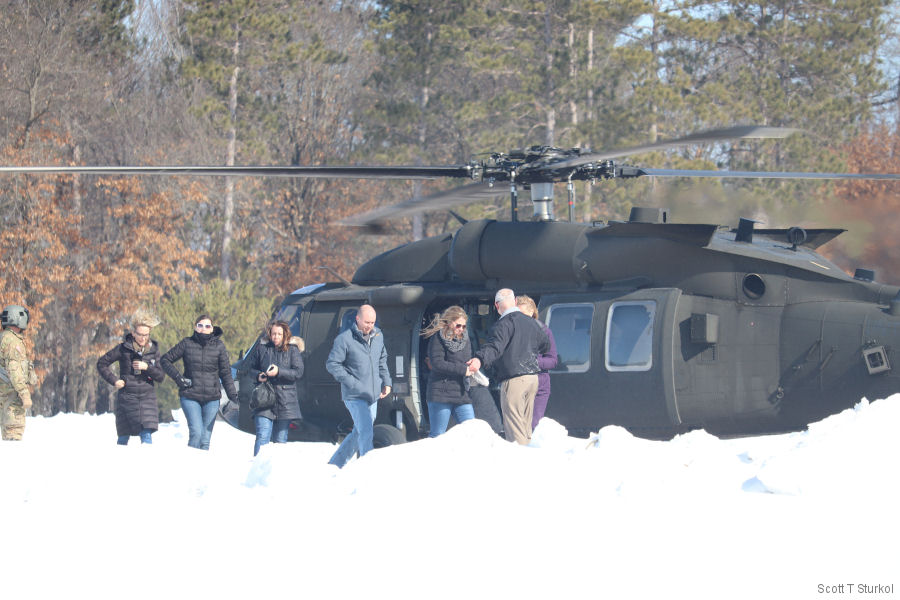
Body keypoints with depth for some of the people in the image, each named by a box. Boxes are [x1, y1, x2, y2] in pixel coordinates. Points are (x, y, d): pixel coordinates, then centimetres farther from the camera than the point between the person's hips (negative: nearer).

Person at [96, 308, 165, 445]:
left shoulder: (153, 349, 5)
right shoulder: (124, 349, -3)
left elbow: (161, 376, 4)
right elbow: (102, 363, 5)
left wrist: (147, 367, -12)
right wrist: (114, 380, -5)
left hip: (147, 398, 1)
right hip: (127, 397, -1)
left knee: (147, 436, -13)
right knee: (124, 436, -1)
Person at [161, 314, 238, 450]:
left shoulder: (219, 346, 4)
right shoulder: (187, 344, 1)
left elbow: (225, 373, 7)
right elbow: (165, 360, 9)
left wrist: (232, 395, -1)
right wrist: (178, 377, -3)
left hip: (211, 398, 1)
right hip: (190, 397, -1)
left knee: (205, 438, 0)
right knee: (196, 433, -17)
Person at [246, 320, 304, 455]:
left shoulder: (292, 350, 4)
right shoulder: (261, 349, 7)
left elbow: (298, 372, -4)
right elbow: (250, 368, 15)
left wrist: (279, 372, -16)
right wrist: (258, 376, -7)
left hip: (285, 403, 0)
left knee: (280, 439, 6)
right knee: (262, 437, -12)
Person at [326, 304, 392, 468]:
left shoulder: (378, 336, 9)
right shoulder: (344, 339, -12)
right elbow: (332, 364, -10)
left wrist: (386, 382, 11)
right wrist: (352, 383, -16)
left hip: (373, 395, 7)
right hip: (354, 396, -7)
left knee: (359, 433, 13)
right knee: (366, 432, -15)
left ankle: (335, 463, 27)